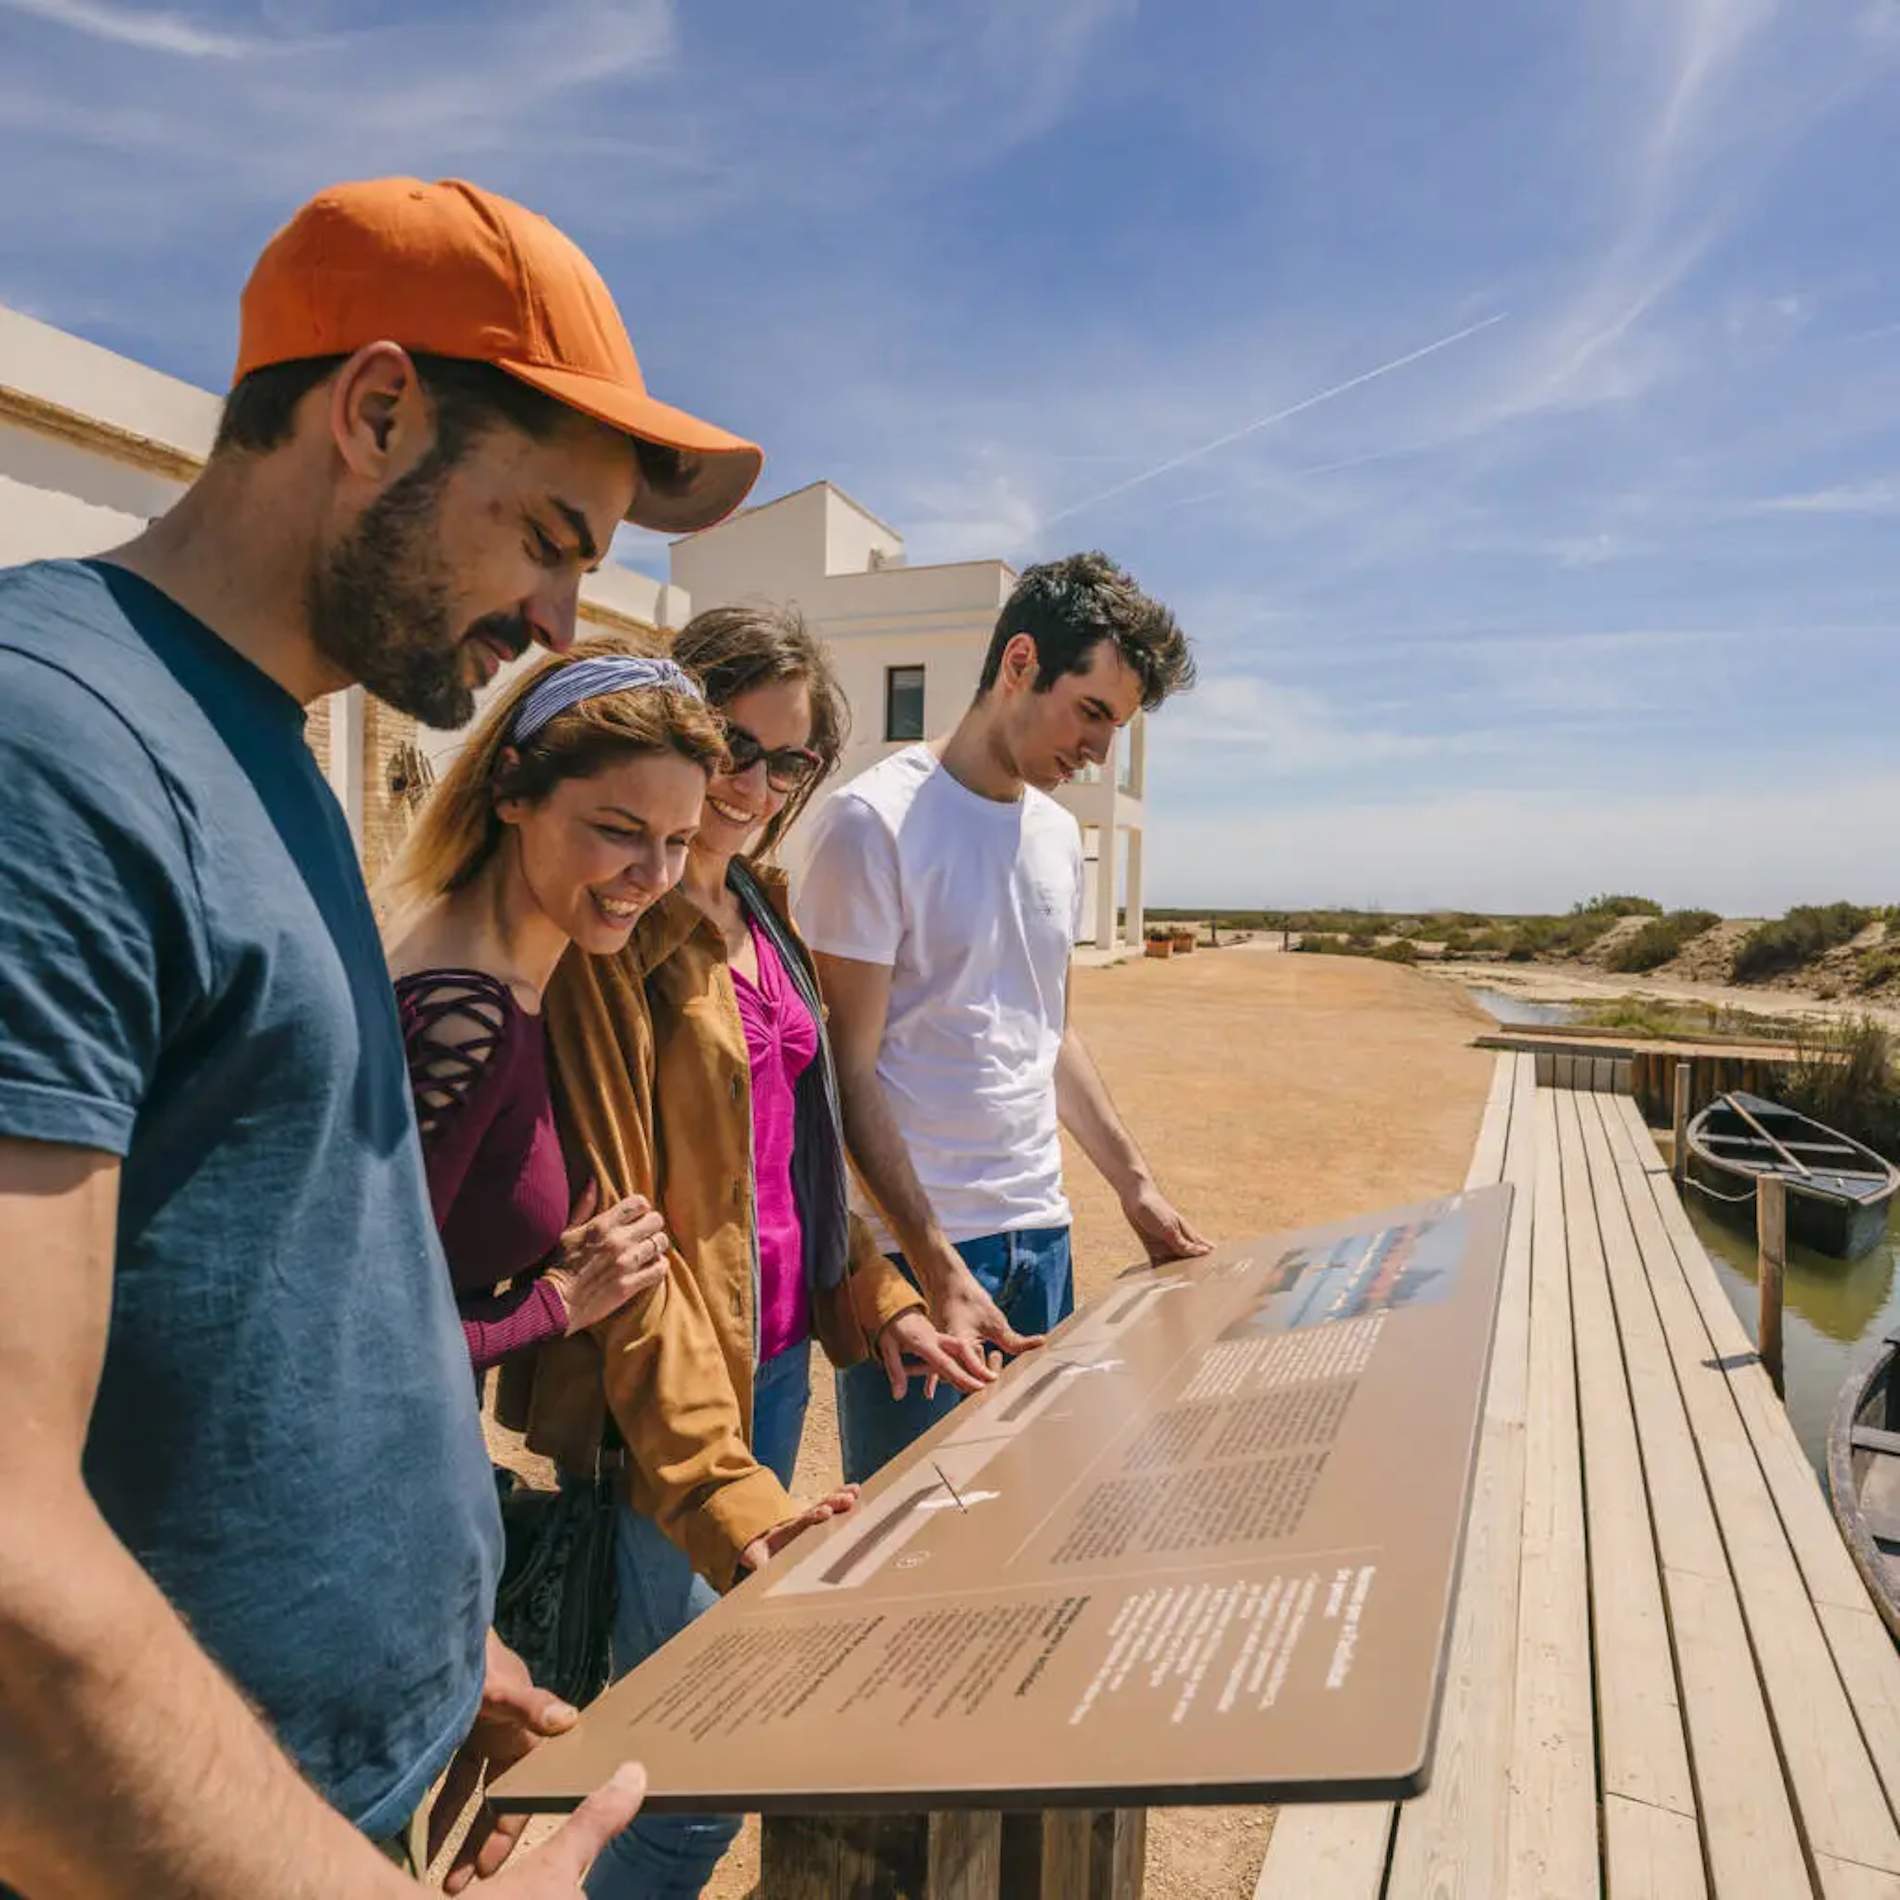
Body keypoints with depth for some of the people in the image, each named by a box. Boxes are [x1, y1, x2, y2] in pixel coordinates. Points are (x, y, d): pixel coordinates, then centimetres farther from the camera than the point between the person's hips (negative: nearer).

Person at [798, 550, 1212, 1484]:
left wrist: (1135, 1185, 13)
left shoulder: (1057, 834, 10)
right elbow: (850, 1072, -14)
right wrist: (939, 1268, -18)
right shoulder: (876, 822, -13)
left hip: (1041, 1232, 7)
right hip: (914, 1246, -7)